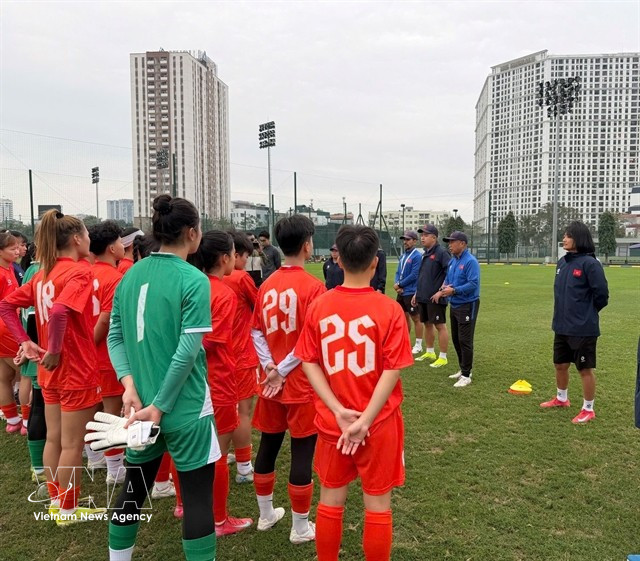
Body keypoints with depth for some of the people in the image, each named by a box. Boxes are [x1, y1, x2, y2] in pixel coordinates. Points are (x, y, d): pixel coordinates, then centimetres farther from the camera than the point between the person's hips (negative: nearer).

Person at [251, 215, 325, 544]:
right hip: (302, 384, -6)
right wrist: (282, 371, -10)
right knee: (302, 453, 5)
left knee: (268, 446, 18)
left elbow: (256, 332, 5)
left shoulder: (267, 285, 4)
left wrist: (270, 367, -3)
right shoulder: (313, 287, -15)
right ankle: (300, 528, 19)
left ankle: (266, 514, 35)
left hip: (271, 381, 7)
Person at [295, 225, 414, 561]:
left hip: (331, 421, 3)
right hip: (378, 422, -2)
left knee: (331, 500, 18)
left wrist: (339, 411, -9)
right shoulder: (388, 309, -13)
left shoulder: (318, 307, -5)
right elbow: (392, 370, -16)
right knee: (377, 504, 13)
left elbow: (309, 364, -5)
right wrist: (364, 420, -14)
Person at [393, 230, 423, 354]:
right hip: (401, 293, 8)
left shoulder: (417, 256, -14)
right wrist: (397, 284, -6)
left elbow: (414, 275, -19)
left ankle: (418, 345, 10)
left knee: (416, 319, 1)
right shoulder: (402, 256, 12)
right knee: (404, 317, 16)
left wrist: (400, 285, -12)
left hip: (411, 293, -8)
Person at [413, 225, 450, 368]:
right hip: (424, 297, 9)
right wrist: (417, 293, 22)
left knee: (440, 326, -2)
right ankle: (430, 352, 29)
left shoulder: (441, 252, -12)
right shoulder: (425, 254, 15)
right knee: (427, 324, 16)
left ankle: (443, 357, 6)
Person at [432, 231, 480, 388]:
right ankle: (463, 369, 30)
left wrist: (453, 290, -24)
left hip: (467, 306, -9)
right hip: (454, 305, 9)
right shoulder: (452, 261, 9)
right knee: (456, 339, 16)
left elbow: (473, 284, -24)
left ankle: (466, 375, 5)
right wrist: (441, 291, -2)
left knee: (465, 341, -4)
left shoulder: (470, 261, -17)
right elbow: (447, 279, 16)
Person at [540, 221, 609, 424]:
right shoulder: (562, 262, 6)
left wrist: (586, 315, -1)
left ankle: (588, 409, 21)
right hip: (562, 326, 8)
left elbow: (601, 295, -14)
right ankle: (561, 398, 40)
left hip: (583, 329, -8)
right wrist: (565, 312, 14)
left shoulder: (589, 263, -17)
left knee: (585, 369, 6)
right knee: (560, 364, 20)